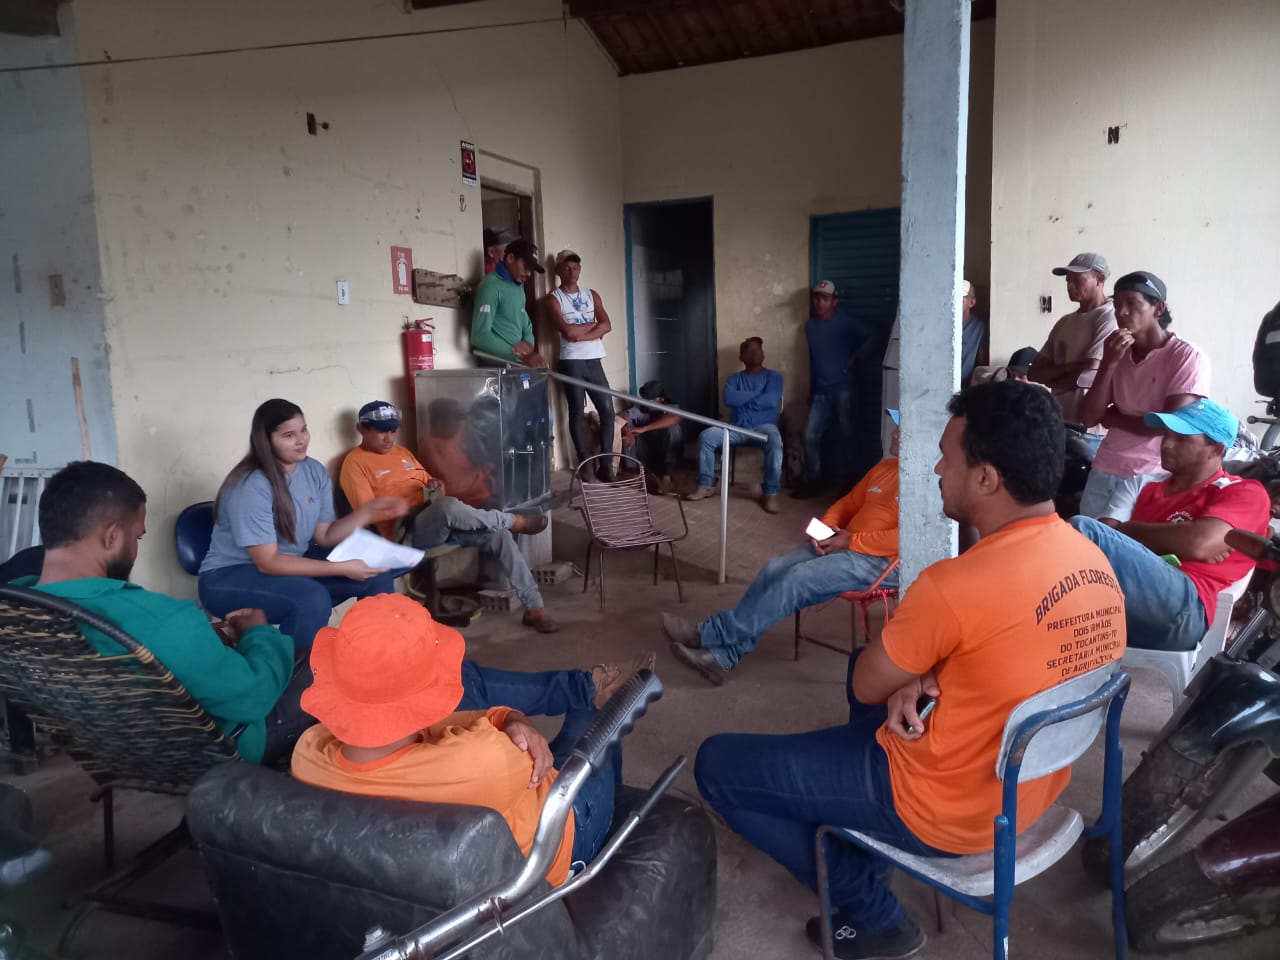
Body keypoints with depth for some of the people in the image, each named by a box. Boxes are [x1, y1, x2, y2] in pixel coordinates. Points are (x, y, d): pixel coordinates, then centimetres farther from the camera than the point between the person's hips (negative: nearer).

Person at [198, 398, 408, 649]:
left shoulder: (315, 471, -3)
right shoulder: (250, 487, -25)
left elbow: (324, 536, 0)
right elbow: (268, 562, -26)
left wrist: (366, 513, -16)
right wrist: (341, 568, -30)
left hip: (291, 563, 7)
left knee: (377, 573, -7)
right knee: (312, 598, -35)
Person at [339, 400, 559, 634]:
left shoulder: (401, 452, 22)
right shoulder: (355, 463, 0)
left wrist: (437, 485, 2)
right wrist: (398, 508, -21)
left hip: (441, 521, 7)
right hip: (405, 533, -7)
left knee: (499, 536, -15)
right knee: (448, 506, -39)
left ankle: (534, 608, -13)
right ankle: (515, 521, -14)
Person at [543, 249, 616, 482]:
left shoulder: (592, 295, 15)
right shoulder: (552, 299, 0)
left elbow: (607, 326, 1)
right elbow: (567, 331, -14)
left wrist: (581, 335, -11)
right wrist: (593, 326, -1)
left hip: (594, 360, 4)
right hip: (571, 362, -4)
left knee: (607, 411, -2)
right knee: (577, 413, 0)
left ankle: (606, 464, 5)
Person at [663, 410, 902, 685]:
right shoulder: (884, 467, 17)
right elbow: (847, 504, 23)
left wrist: (853, 541, -18)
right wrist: (825, 529, 1)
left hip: (882, 561, -8)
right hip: (841, 545, 8)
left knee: (798, 578, -26)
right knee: (774, 569, -12)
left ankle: (709, 634, -20)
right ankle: (721, 657, -16)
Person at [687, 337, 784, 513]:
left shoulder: (774, 376, 8)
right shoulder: (734, 378, 15)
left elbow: (771, 401, -11)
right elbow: (728, 399, -6)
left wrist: (742, 400, -1)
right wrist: (757, 394, -6)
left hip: (763, 427, -3)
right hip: (737, 428, 3)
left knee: (774, 439, -38)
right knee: (706, 436, -21)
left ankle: (770, 493, -31)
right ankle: (705, 486, -12)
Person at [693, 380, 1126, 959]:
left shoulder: (955, 585, -32)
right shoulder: (1093, 561, -5)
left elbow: (869, 686, -15)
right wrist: (923, 680, -8)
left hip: (943, 812, -8)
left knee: (717, 766, 1)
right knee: (872, 666, 31)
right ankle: (863, 856, 31)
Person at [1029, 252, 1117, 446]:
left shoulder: (1109, 318, -9)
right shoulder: (1064, 322, 14)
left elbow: (1088, 375, -16)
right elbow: (1035, 373, 9)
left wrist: (1053, 380, 1)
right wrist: (1069, 368, -8)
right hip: (1058, 425, 7)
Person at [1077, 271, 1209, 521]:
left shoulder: (1188, 357, -8)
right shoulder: (1119, 355, 10)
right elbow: (1087, 418, 1)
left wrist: (1111, 417, -1)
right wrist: (1109, 363, -10)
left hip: (1149, 474, -6)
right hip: (1103, 469, 6)